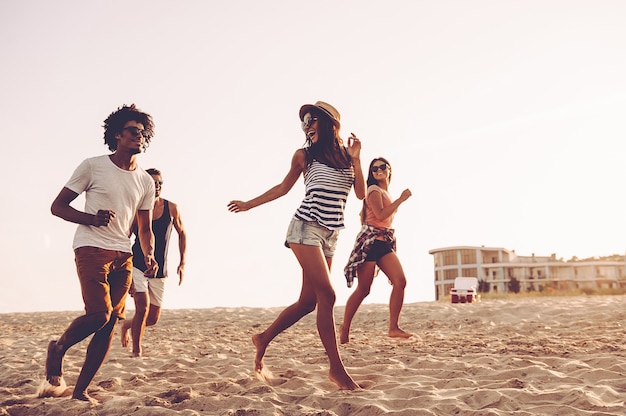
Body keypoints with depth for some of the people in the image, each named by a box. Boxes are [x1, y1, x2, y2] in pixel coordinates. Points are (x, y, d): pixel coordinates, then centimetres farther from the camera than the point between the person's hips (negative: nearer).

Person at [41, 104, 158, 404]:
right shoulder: (93, 166, 1)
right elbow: (57, 206, 2)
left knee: (110, 323, 0)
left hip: (123, 256, 5)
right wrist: (90, 218, -16)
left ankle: (80, 391, 12)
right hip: (92, 249, -5)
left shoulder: (146, 182, 13)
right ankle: (57, 350, 12)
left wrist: (149, 257, -2)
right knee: (99, 314, -18)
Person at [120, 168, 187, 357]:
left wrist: (182, 263, 3)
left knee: (153, 318, 7)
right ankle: (136, 352, 0)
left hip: (159, 271, 3)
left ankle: (127, 324, 39)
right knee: (143, 307, -19)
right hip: (136, 266, -3)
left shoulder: (171, 208, -1)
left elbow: (182, 234, 12)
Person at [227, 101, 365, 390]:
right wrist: (248, 204, 23)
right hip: (307, 228, -4)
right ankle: (337, 369, -10)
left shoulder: (348, 156, 11)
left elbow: (361, 194, 3)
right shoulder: (304, 155, 6)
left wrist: (355, 159, -5)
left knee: (308, 302, 5)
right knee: (326, 295, -15)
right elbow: (283, 188, 17)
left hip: (331, 235, 4)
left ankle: (263, 339, 25)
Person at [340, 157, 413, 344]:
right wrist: (401, 199, -13)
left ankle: (393, 328, -8)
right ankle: (345, 327, 9)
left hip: (385, 243, 8)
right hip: (370, 241, -8)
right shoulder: (374, 190, -3)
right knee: (363, 289, -7)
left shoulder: (386, 193, 23)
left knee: (400, 281, -11)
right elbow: (380, 215, -17)